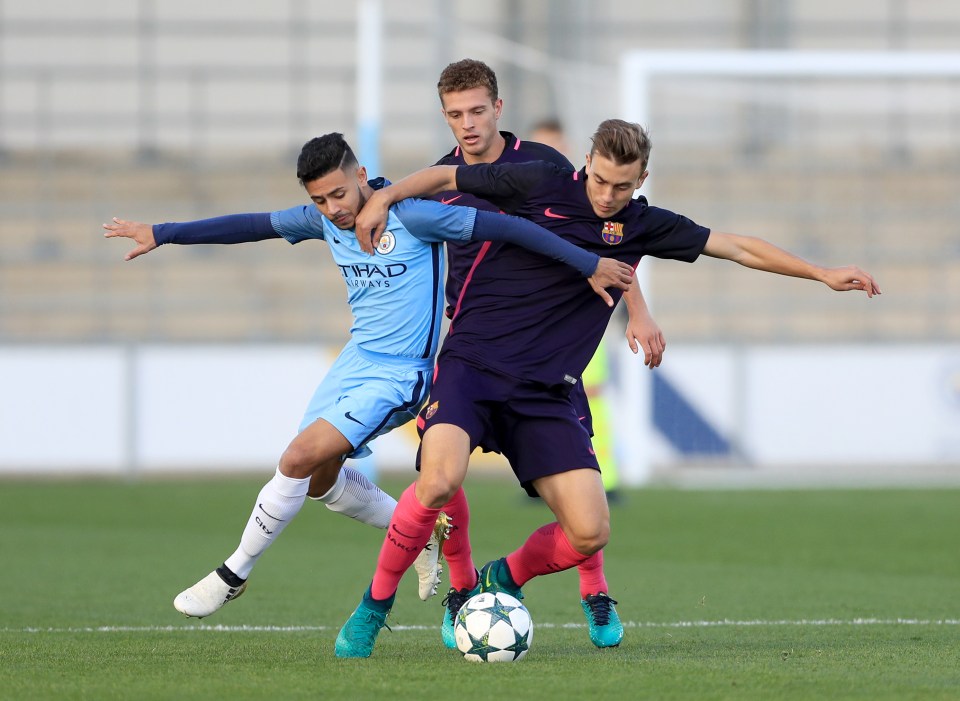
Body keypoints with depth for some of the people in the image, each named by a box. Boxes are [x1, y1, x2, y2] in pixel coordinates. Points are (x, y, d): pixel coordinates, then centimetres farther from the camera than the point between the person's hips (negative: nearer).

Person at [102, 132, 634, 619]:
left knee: (299, 459, -15)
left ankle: (234, 574, 0)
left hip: (401, 375, -8)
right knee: (319, 479, 12)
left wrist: (589, 264, -21)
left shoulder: (409, 214, -20)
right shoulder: (324, 219, -1)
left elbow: (504, 227, -19)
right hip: (355, 358, 8)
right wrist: (161, 235, 12)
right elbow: (253, 226, 11)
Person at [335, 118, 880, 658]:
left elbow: (739, 248, 15)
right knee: (440, 480, -30)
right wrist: (385, 197, -5)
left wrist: (823, 274, 16)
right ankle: (374, 606, -9)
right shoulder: (539, 184, -3)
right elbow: (446, 176, 8)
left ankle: (501, 580, 22)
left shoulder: (642, 226, 7)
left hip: (544, 391, 4)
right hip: (472, 364, -4)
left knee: (590, 533, -10)